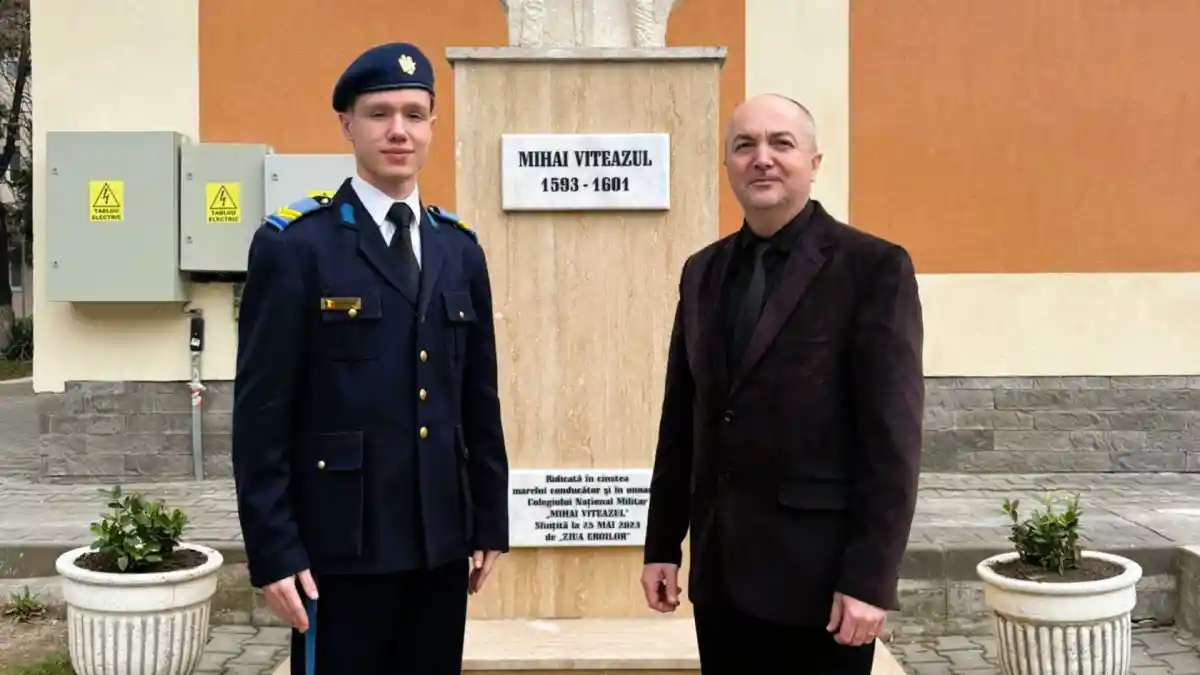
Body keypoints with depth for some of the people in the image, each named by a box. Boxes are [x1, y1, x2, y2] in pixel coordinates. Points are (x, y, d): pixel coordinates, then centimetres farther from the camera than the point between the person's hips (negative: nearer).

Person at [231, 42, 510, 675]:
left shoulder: (460, 249, 9)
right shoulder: (293, 246, -6)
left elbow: (480, 400, 11)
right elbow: (261, 412, -8)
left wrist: (490, 521, 11)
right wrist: (273, 550, -11)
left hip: (442, 541, 5)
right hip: (342, 544, -4)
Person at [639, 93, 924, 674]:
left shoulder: (874, 267, -8)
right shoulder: (704, 271, 9)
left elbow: (892, 436, -11)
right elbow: (681, 418, 11)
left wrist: (870, 577, -15)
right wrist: (662, 545, 10)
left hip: (821, 569, -5)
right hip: (721, 570, 5)